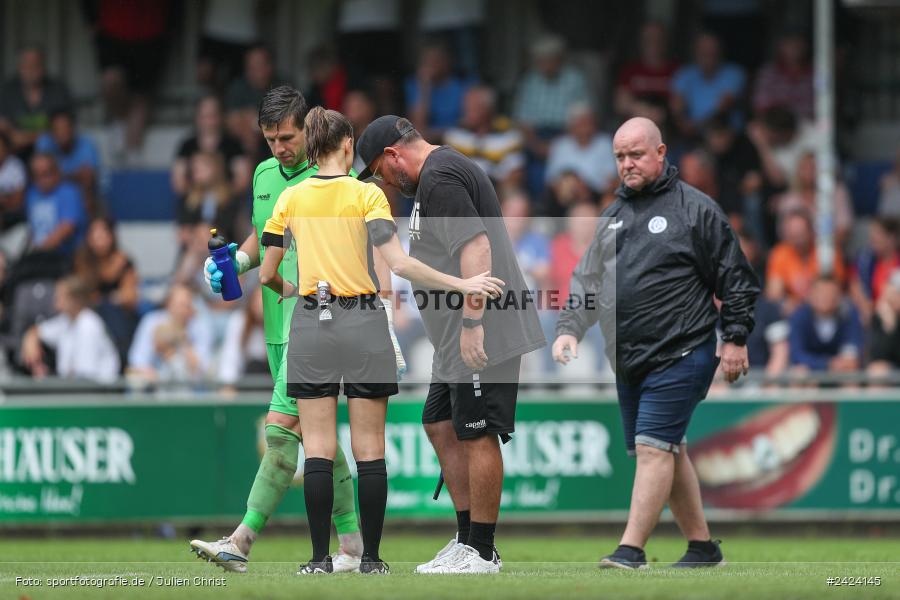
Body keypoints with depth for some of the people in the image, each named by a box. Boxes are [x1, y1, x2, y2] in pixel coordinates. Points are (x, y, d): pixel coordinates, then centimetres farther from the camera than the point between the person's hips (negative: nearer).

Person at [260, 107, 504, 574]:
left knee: (318, 449, 2)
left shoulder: (290, 199, 3)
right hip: (363, 325, -2)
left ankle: (320, 557, -2)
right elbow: (398, 263, -14)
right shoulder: (367, 195, -5)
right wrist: (463, 285, -9)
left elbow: (267, 275, 6)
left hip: (311, 326, 2)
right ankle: (371, 558, 2)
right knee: (369, 450, 3)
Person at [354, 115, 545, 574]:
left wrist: (472, 324, -26)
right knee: (441, 427, 15)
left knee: (476, 435, -7)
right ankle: (467, 538, 19)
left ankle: (481, 553, -3)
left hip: (482, 336, -11)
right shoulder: (443, 172, 21)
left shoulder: (439, 178, -13)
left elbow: (476, 246, -23)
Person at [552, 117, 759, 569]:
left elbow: (734, 278, -3)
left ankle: (631, 550, -18)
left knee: (654, 447, -14)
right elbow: (588, 279, 16)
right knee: (668, 452, 11)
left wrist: (735, 340, -7)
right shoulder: (615, 215, 16)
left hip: (679, 357, -7)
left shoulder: (695, 209, -4)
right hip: (628, 361, 7)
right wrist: (569, 328, 1)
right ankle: (702, 546, 20)